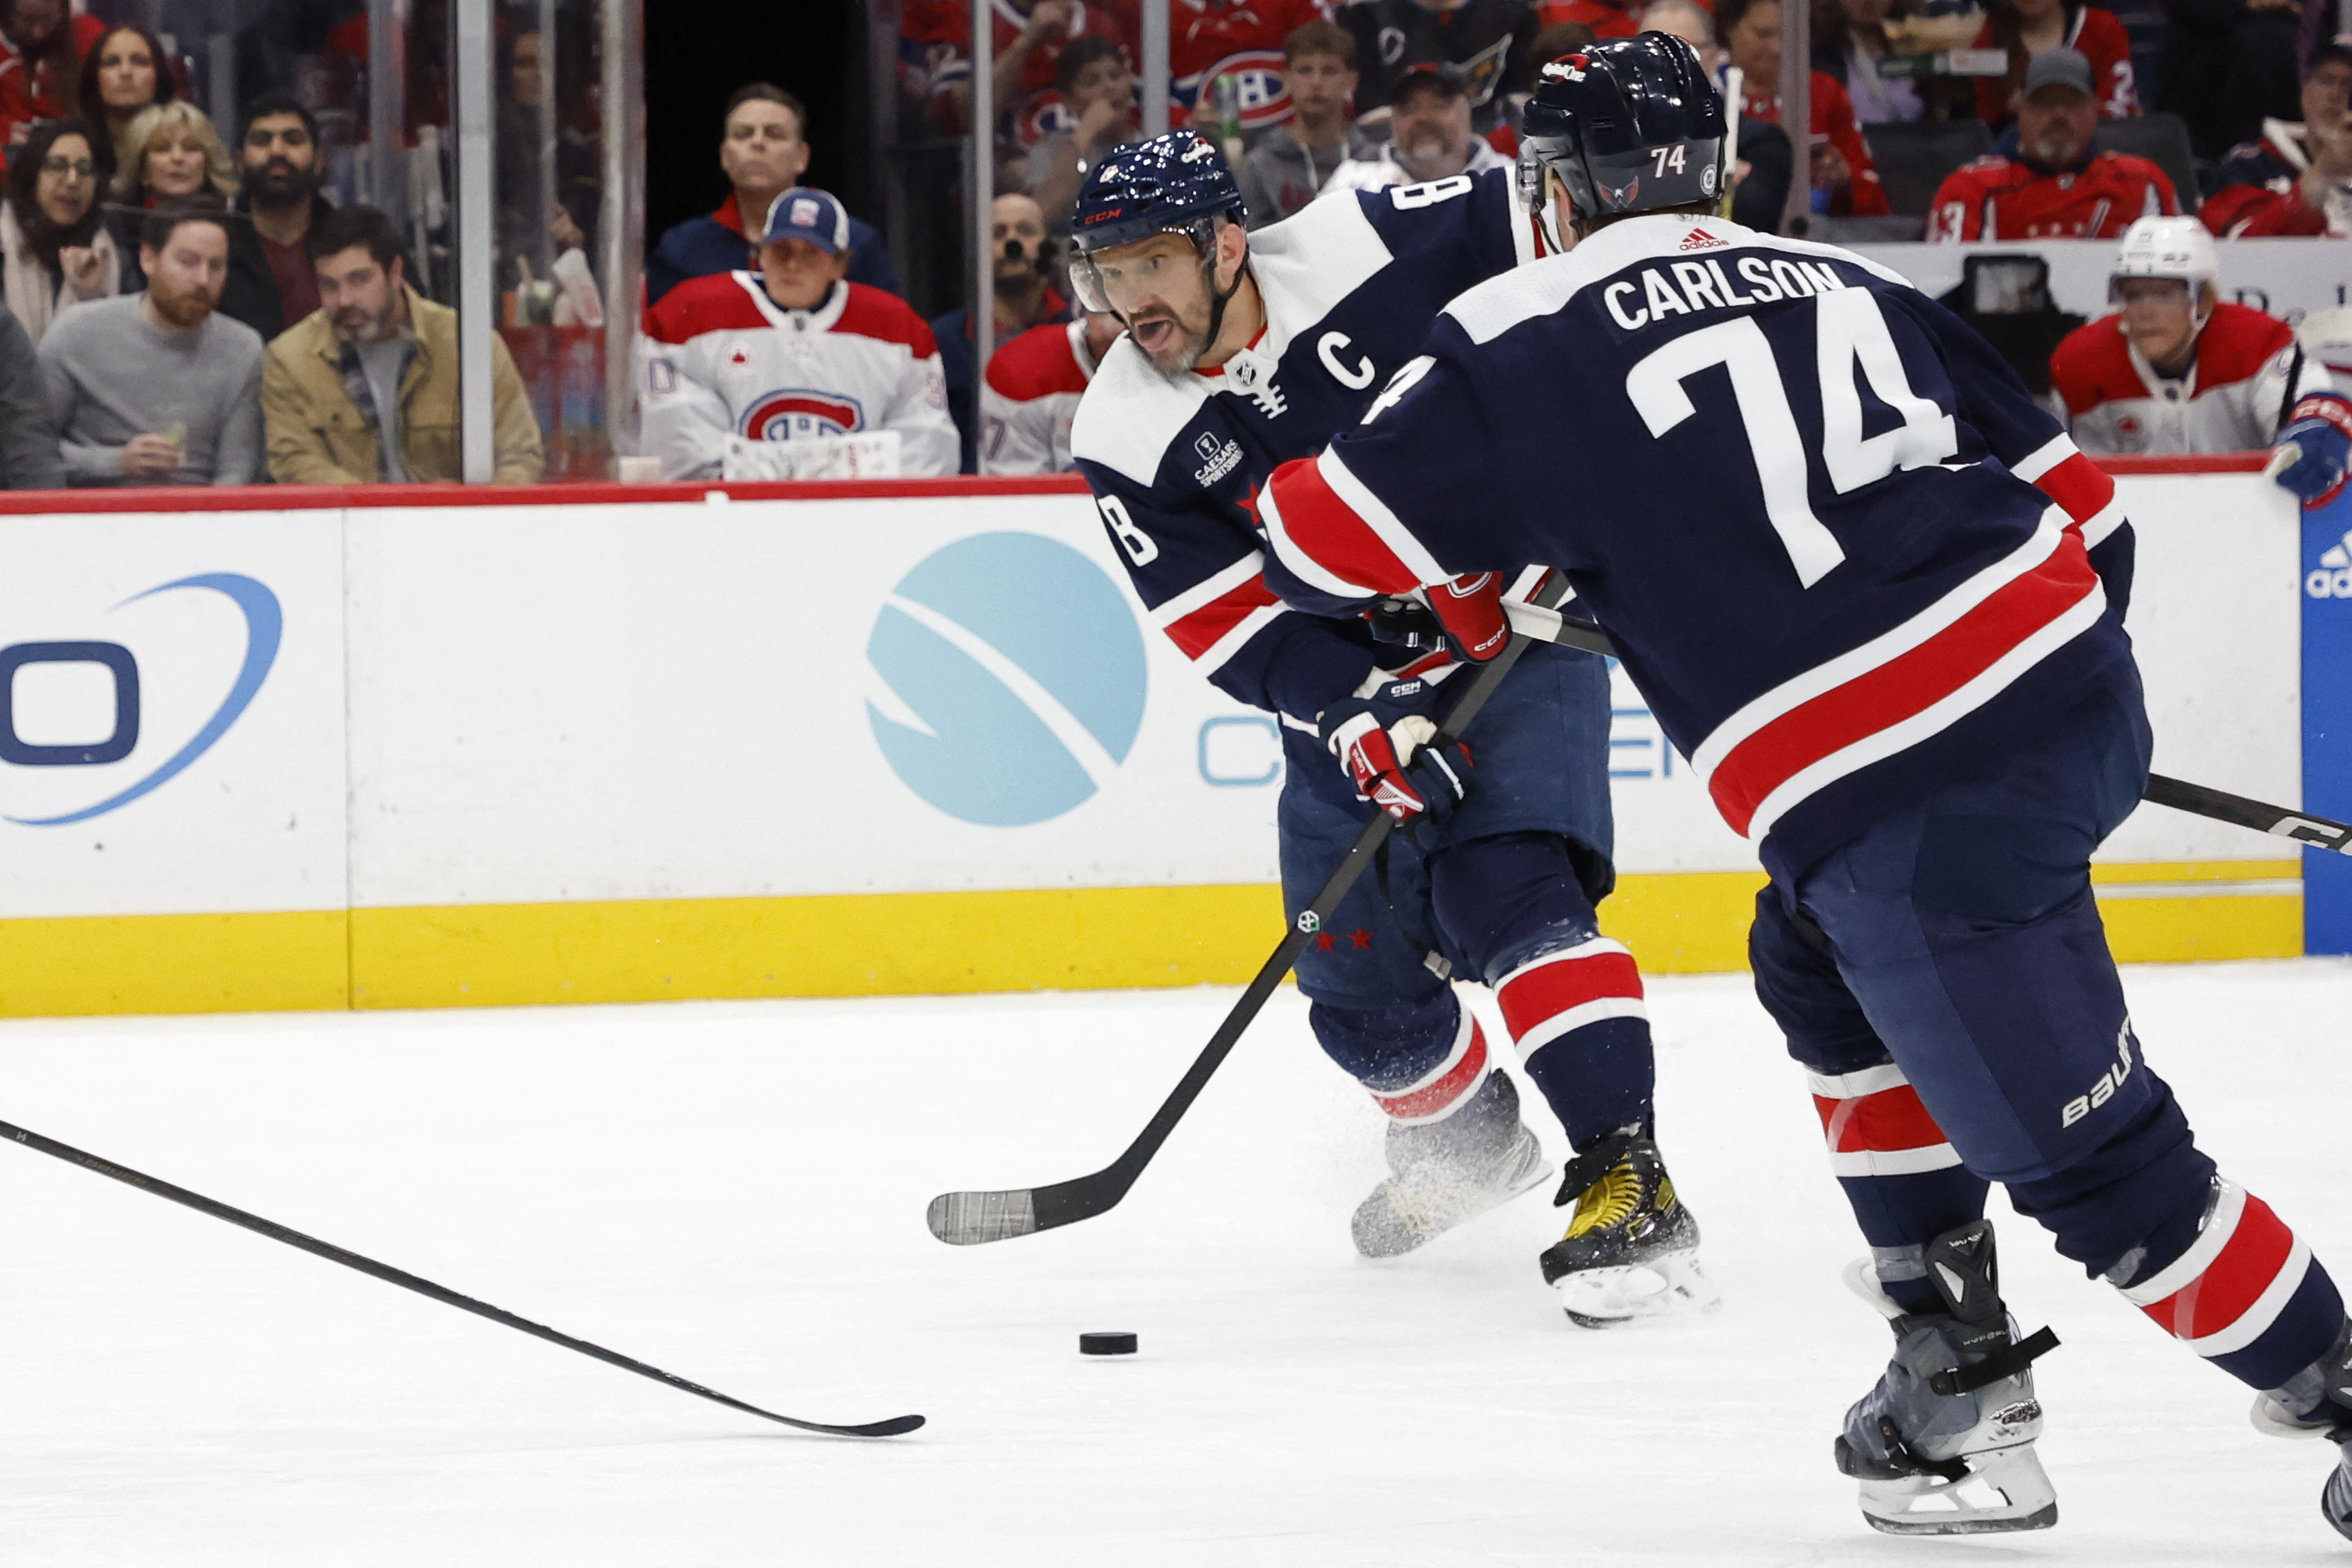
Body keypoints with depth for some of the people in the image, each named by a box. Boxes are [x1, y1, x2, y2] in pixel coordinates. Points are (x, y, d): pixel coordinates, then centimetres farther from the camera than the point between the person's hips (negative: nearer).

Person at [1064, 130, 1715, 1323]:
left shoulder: (1367, 250, -19)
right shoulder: (1125, 441, -11)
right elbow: (1229, 625, -14)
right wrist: (1358, 717, -28)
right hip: (1352, 689, 4)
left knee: (1503, 888, -25)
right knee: (1362, 993, 7)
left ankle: (1629, 1184, -29)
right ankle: (1466, 1132, 40)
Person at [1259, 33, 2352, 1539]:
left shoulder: (1523, 344, 3)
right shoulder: (1846, 283, 19)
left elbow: (1319, 537, 8)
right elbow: (2082, 503, 19)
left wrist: (1462, 587, 28)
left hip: (1911, 816, -7)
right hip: (2077, 693, 8)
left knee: (2092, 1157, 0)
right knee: (1823, 976, 29)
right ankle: (1951, 1353, 27)